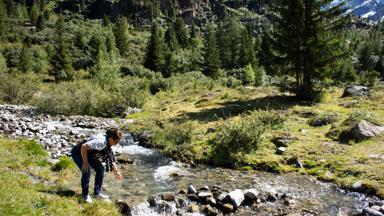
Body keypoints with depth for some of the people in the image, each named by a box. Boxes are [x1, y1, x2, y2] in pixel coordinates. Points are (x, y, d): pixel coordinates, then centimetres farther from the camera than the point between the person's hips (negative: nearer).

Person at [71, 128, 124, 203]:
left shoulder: (108, 144, -6)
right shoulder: (101, 141, -36)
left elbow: (111, 158, 7)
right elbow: (83, 146, -40)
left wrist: (116, 171, 6)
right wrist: (85, 162, -29)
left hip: (88, 153, 9)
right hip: (78, 152, -9)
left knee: (100, 169, 1)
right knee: (86, 171, -21)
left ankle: (97, 193, 13)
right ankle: (85, 195, 0)